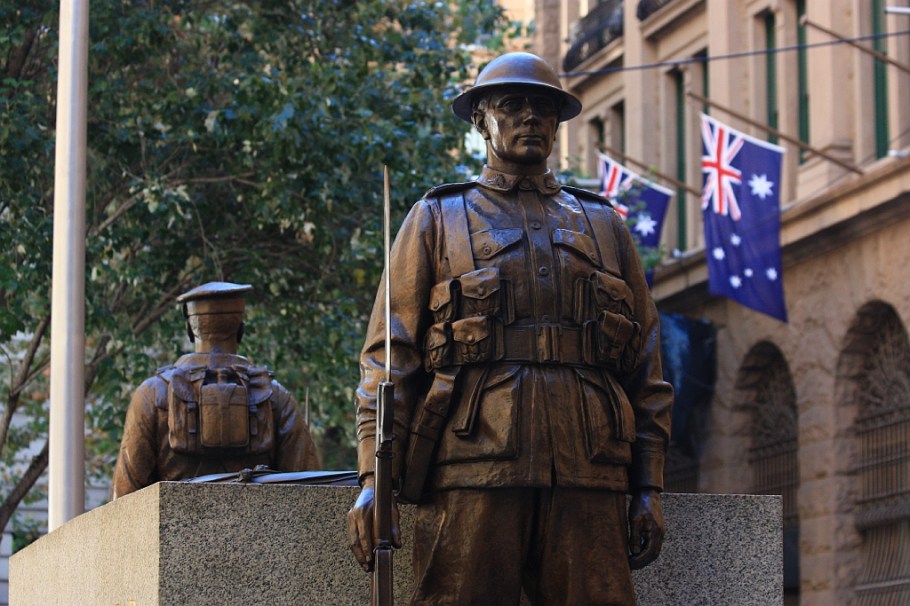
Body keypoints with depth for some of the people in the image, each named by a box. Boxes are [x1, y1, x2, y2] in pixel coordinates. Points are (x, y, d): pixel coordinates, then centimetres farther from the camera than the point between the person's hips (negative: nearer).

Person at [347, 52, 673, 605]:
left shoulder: (605, 226, 23)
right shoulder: (438, 219, 17)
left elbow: (646, 370, 18)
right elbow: (389, 356, 8)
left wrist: (649, 487, 7)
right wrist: (373, 477, -5)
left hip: (586, 477, 2)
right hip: (472, 471, -2)